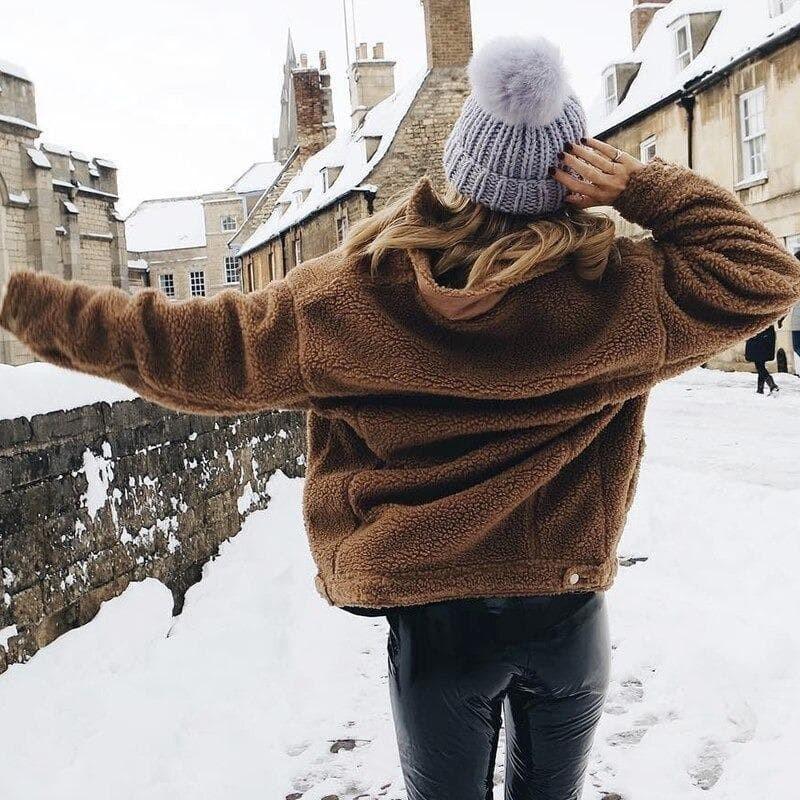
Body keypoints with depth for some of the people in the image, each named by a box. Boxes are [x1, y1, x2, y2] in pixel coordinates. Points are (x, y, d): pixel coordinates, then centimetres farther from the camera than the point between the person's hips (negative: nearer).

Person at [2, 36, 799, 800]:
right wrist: (641, 184, -12)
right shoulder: (618, 289, -14)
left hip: (433, 616, 0)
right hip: (569, 609, 1)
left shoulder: (351, 295, -14)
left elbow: (192, 347, -7)